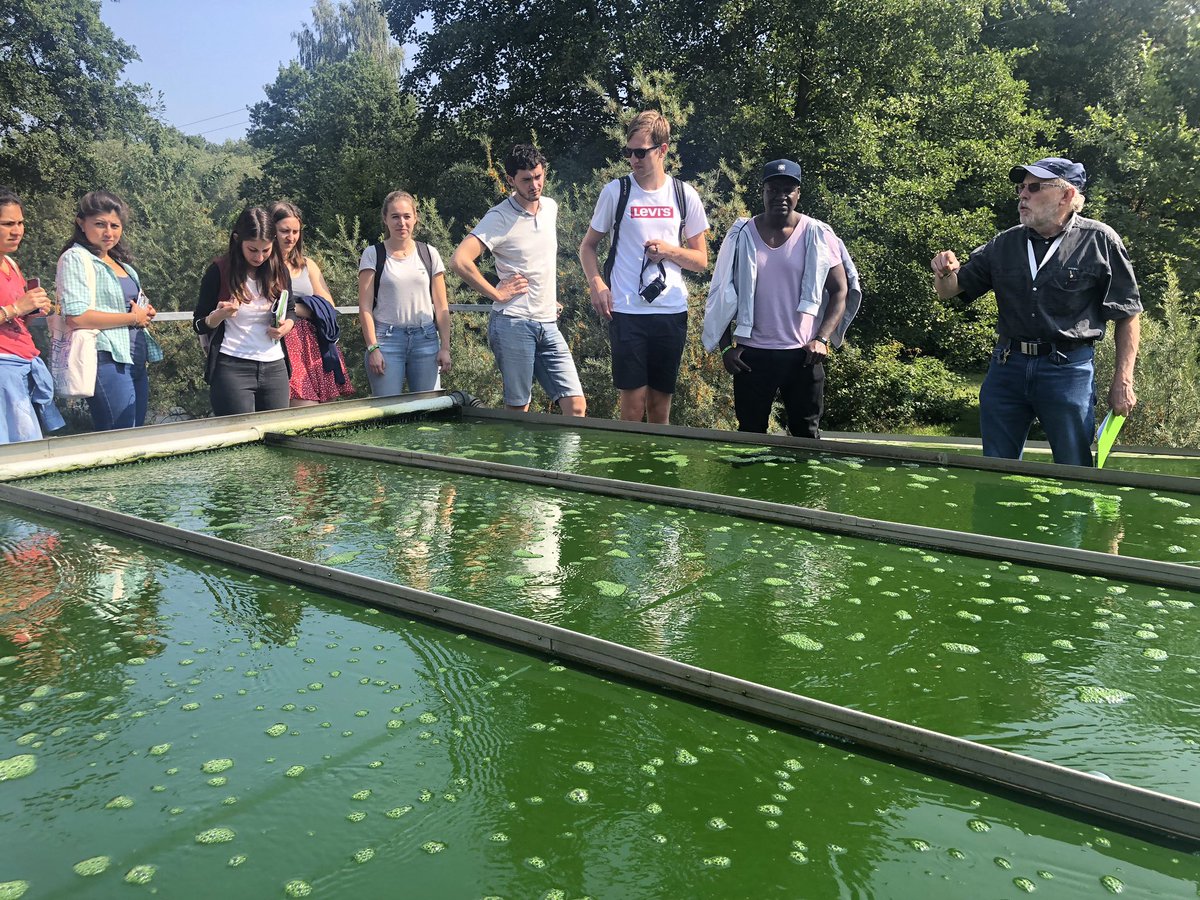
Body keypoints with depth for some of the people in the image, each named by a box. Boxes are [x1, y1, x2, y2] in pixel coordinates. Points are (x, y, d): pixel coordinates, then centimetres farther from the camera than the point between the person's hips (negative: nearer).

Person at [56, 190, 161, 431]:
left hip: (136, 363, 9)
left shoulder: (121, 262, 19)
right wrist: (132, 317, -10)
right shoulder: (76, 258, -5)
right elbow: (76, 317, -17)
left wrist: (145, 313, 8)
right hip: (107, 360, -9)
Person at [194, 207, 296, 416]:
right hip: (232, 369, -4)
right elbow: (199, 325, 1)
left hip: (275, 367, 4)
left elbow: (290, 310, 20)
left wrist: (286, 325, -3)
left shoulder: (279, 270, 5)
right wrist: (220, 315, -21)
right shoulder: (220, 271, -4)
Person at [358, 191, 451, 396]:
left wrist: (445, 347, 1)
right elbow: (365, 307, 0)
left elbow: (441, 307, 8)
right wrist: (372, 348, -8)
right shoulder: (373, 254, 4)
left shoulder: (429, 254, 10)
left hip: (426, 339, 2)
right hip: (387, 338, -2)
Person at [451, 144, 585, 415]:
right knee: (518, 410, 1)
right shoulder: (500, 217, -8)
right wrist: (496, 293, -13)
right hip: (513, 323, -6)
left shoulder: (551, 207, 12)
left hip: (549, 324, 6)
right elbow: (459, 260, -19)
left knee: (576, 407, -1)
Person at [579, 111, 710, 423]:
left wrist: (669, 250, -9)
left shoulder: (684, 195, 6)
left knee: (660, 403, 10)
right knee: (632, 404, -4)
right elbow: (588, 246, 11)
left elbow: (701, 260, 10)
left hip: (672, 312, 2)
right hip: (626, 312, -2)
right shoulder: (616, 191, 1)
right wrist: (597, 285, -7)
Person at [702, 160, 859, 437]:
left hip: (803, 355, 0)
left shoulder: (817, 235, -2)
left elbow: (840, 290, 1)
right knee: (750, 435, 9)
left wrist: (822, 339, -10)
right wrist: (726, 347, -2)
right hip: (752, 354, 1)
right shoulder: (741, 235, 1)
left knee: (807, 435, 9)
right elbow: (722, 295, 5)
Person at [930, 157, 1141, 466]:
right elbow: (950, 291, 11)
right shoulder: (1004, 244, 7)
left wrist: (1123, 382, -5)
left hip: (1069, 371, -3)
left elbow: (1127, 315, 0)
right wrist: (946, 273, -13)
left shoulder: (1099, 240, -3)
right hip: (1007, 367, 4)